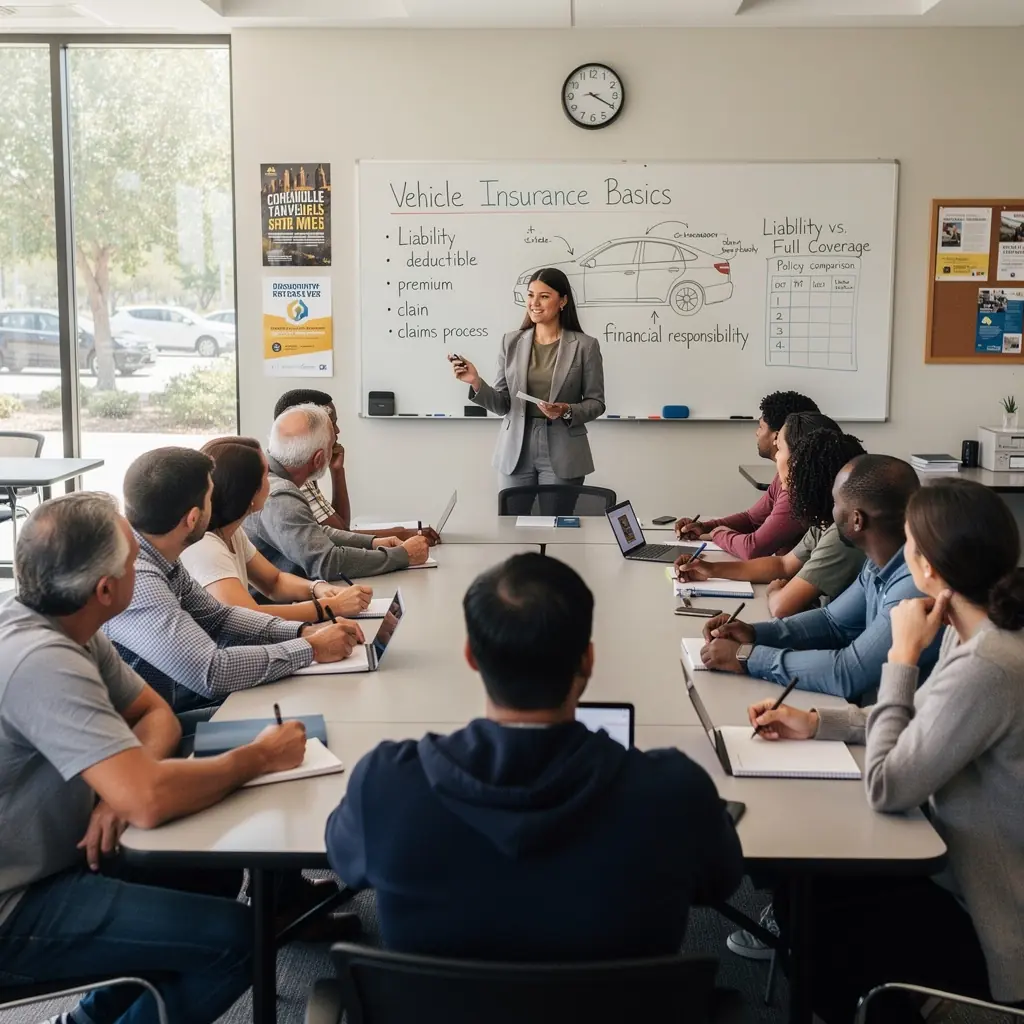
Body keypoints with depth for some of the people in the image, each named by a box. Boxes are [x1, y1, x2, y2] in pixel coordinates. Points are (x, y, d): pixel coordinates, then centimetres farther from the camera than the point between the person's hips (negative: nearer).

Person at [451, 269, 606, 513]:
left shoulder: (585, 346, -2)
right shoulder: (511, 342, 4)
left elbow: (596, 403, 1)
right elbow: (502, 404, 4)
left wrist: (567, 411, -17)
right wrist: (476, 383, -13)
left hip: (562, 454, -2)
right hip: (516, 451, 2)